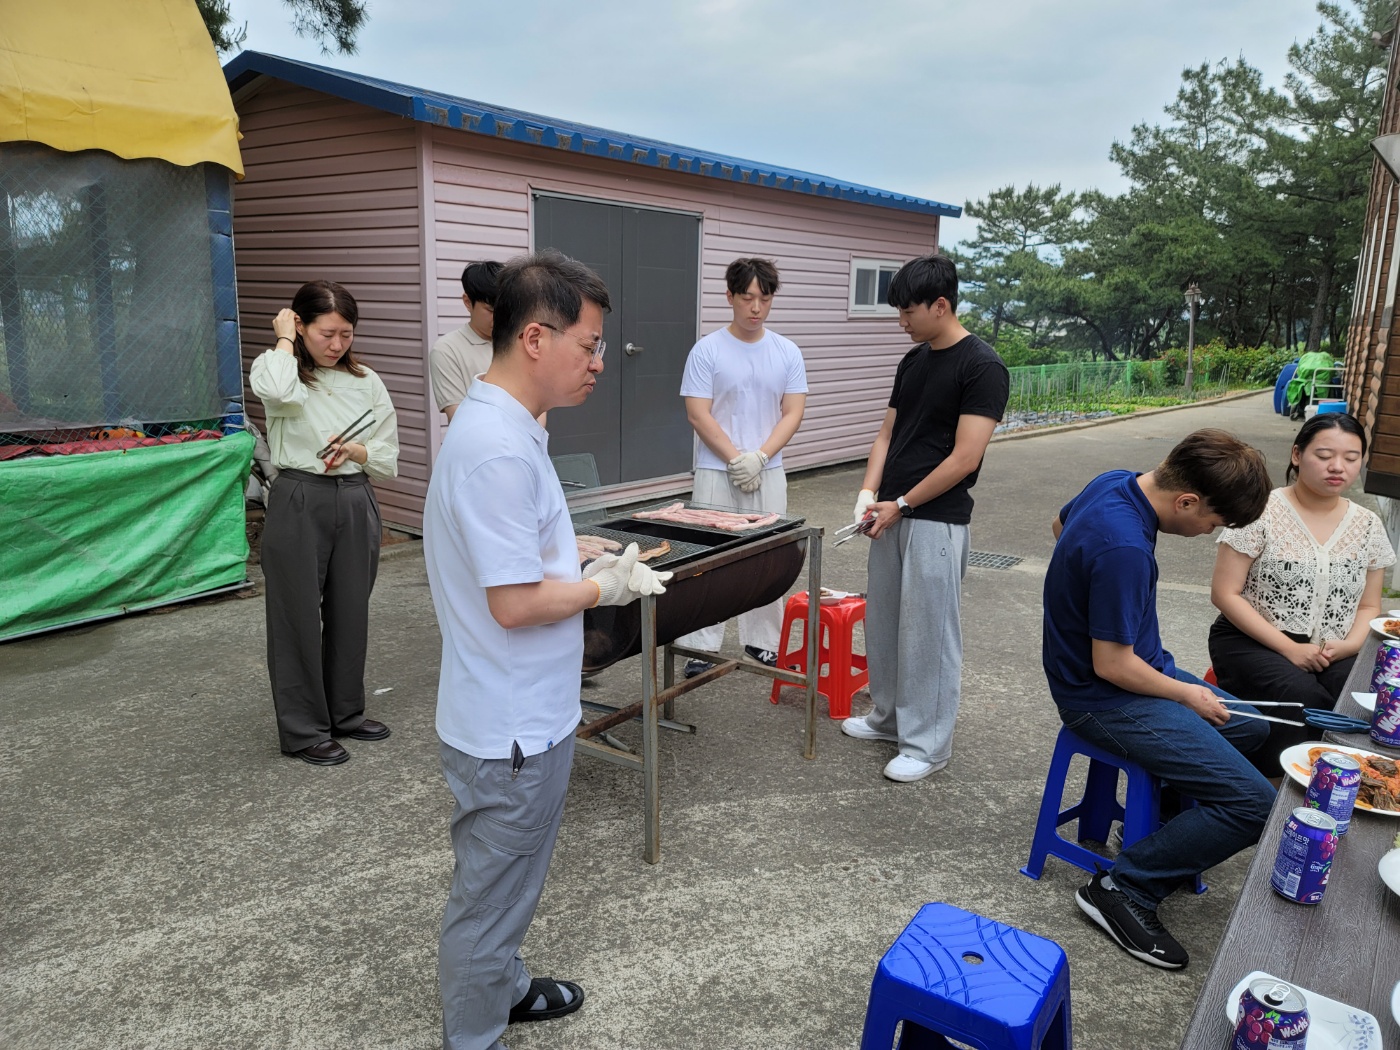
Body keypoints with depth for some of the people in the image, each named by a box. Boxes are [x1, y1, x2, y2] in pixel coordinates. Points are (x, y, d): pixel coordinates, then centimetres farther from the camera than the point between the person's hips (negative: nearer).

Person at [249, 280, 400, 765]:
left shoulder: (367, 383, 7)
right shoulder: (277, 370, -2)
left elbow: (388, 459, 8)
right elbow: (276, 391, -31)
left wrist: (355, 451, -13)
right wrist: (285, 339, -13)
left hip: (355, 504, 4)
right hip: (298, 503, -4)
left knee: (350, 612, 13)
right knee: (299, 615, 3)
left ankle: (345, 712, 30)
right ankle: (304, 729, 16)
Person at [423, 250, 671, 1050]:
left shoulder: (503, 427, 6)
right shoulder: (500, 450, -27)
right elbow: (515, 603, -27)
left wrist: (591, 570, 6)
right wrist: (604, 588, -13)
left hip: (524, 714, 10)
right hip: (514, 729, -10)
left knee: (507, 882, 28)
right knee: (493, 894, 11)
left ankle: (503, 986, 49)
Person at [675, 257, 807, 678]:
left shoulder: (787, 352, 5)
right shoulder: (707, 350, -3)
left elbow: (793, 413, 1)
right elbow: (698, 414, -7)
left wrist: (758, 457, -11)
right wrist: (736, 459, -14)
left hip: (768, 473, 3)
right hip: (716, 473, -2)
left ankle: (762, 642, 22)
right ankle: (702, 647, 9)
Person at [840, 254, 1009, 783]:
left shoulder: (981, 367, -13)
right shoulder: (913, 361, 11)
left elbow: (965, 458, -18)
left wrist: (902, 505, -13)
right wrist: (868, 492, -1)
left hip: (936, 521, -8)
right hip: (893, 514, 8)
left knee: (927, 631, 0)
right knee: (882, 621, 16)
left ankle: (927, 744, 13)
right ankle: (888, 716, 33)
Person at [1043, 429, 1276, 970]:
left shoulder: (1115, 481, -3)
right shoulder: (1123, 548, -33)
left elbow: (1060, 524, 20)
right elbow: (1112, 666, -26)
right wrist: (1186, 694, -8)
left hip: (1131, 666, 10)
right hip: (1105, 697, -10)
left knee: (1251, 727, 23)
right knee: (1253, 803, -15)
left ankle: (1166, 830, 27)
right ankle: (1125, 888, -4)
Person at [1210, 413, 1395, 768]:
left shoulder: (1368, 526, 9)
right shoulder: (1261, 512, -7)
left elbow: (1368, 606, 16)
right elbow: (1225, 594, -9)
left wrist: (1350, 644, -7)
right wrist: (1289, 649, -15)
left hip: (1333, 655, 4)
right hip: (1254, 642, -4)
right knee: (1306, 699, -31)